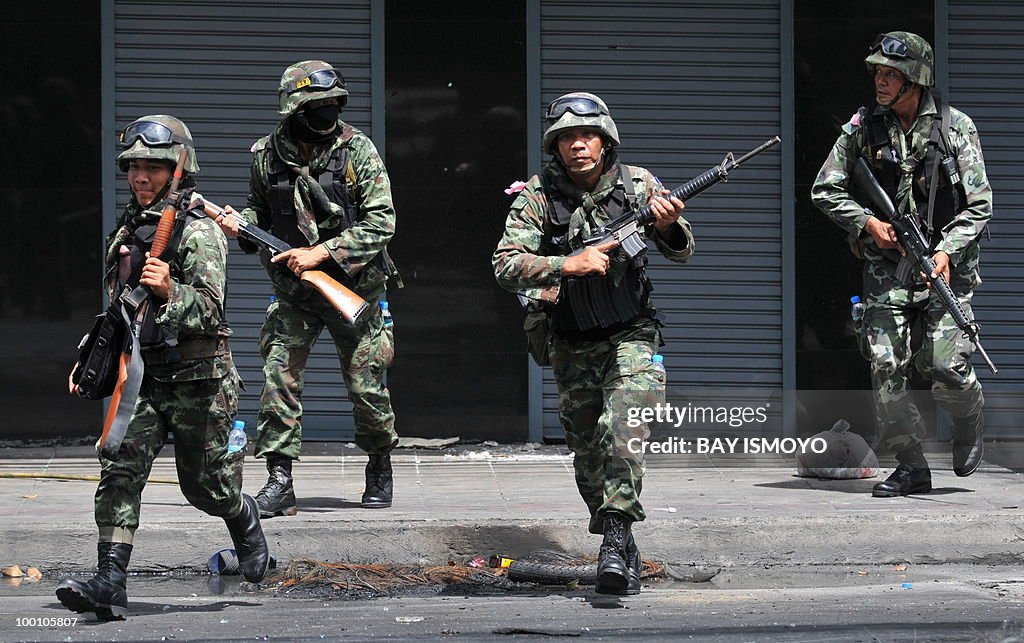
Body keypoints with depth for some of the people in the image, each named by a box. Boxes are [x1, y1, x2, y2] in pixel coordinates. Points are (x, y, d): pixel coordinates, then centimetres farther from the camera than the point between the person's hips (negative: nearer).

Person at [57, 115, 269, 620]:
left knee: (203, 485, 7)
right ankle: (110, 583, -19)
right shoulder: (126, 231, 12)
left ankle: (247, 525, 41)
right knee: (119, 469, -13)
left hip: (196, 377, -5)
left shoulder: (199, 233, -10)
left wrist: (170, 291, -40)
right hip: (141, 374, 5)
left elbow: (210, 309, -22)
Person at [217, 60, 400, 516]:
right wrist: (240, 224, -8)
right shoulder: (268, 155, -1)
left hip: (353, 286, -2)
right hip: (294, 291, 2)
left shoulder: (357, 150, -10)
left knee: (366, 385, 4)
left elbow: (381, 222, -14)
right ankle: (279, 481, -5)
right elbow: (261, 211, 16)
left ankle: (380, 466, 29)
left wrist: (321, 252, -21)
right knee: (278, 374, -10)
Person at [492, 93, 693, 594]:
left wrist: (667, 226, -22)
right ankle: (621, 548, 25)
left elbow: (682, 253, 2)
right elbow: (505, 266, -15)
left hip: (630, 336, -1)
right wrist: (568, 265, -28)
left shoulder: (637, 184, -3)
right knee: (587, 451, 8)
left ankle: (615, 541, -29)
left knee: (623, 429, -24)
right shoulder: (538, 196, -7)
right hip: (572, 346, 1)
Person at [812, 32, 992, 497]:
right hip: (886, 266, 2)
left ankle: (970, 418, 22)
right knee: (886, 364, -6)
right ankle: (911, 468, 4)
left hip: (945, 263, -2)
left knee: (943, 365, -11)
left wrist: (947, 251, -16)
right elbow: (825, 190, 9)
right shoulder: (863, 128, 3)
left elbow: (979, 204, -3)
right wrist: (867, 222, -6)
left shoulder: (956, 127, -2)